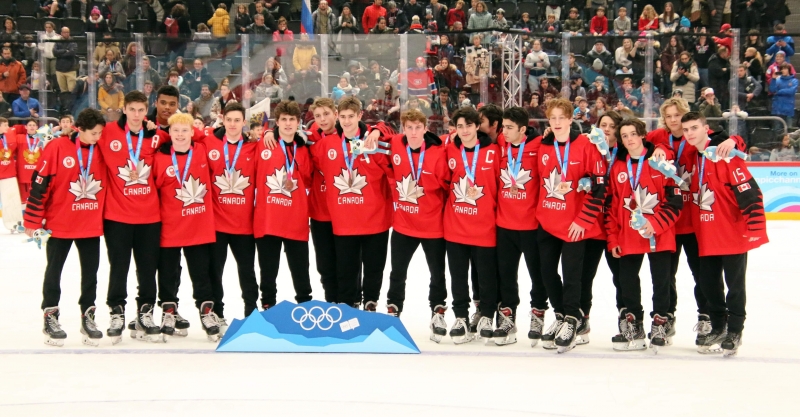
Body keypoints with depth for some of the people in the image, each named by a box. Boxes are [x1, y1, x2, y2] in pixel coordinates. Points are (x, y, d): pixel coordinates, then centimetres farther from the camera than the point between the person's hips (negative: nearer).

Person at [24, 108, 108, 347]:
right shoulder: (57, 148, -12)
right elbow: (40, 184, -10)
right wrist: (33, 221, -9)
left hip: (92, 224, 4)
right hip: (60, 224, -3)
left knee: (91, 271, 9)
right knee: (54, 271, 8)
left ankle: (87, 316, 21)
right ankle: (51, 316, 18)